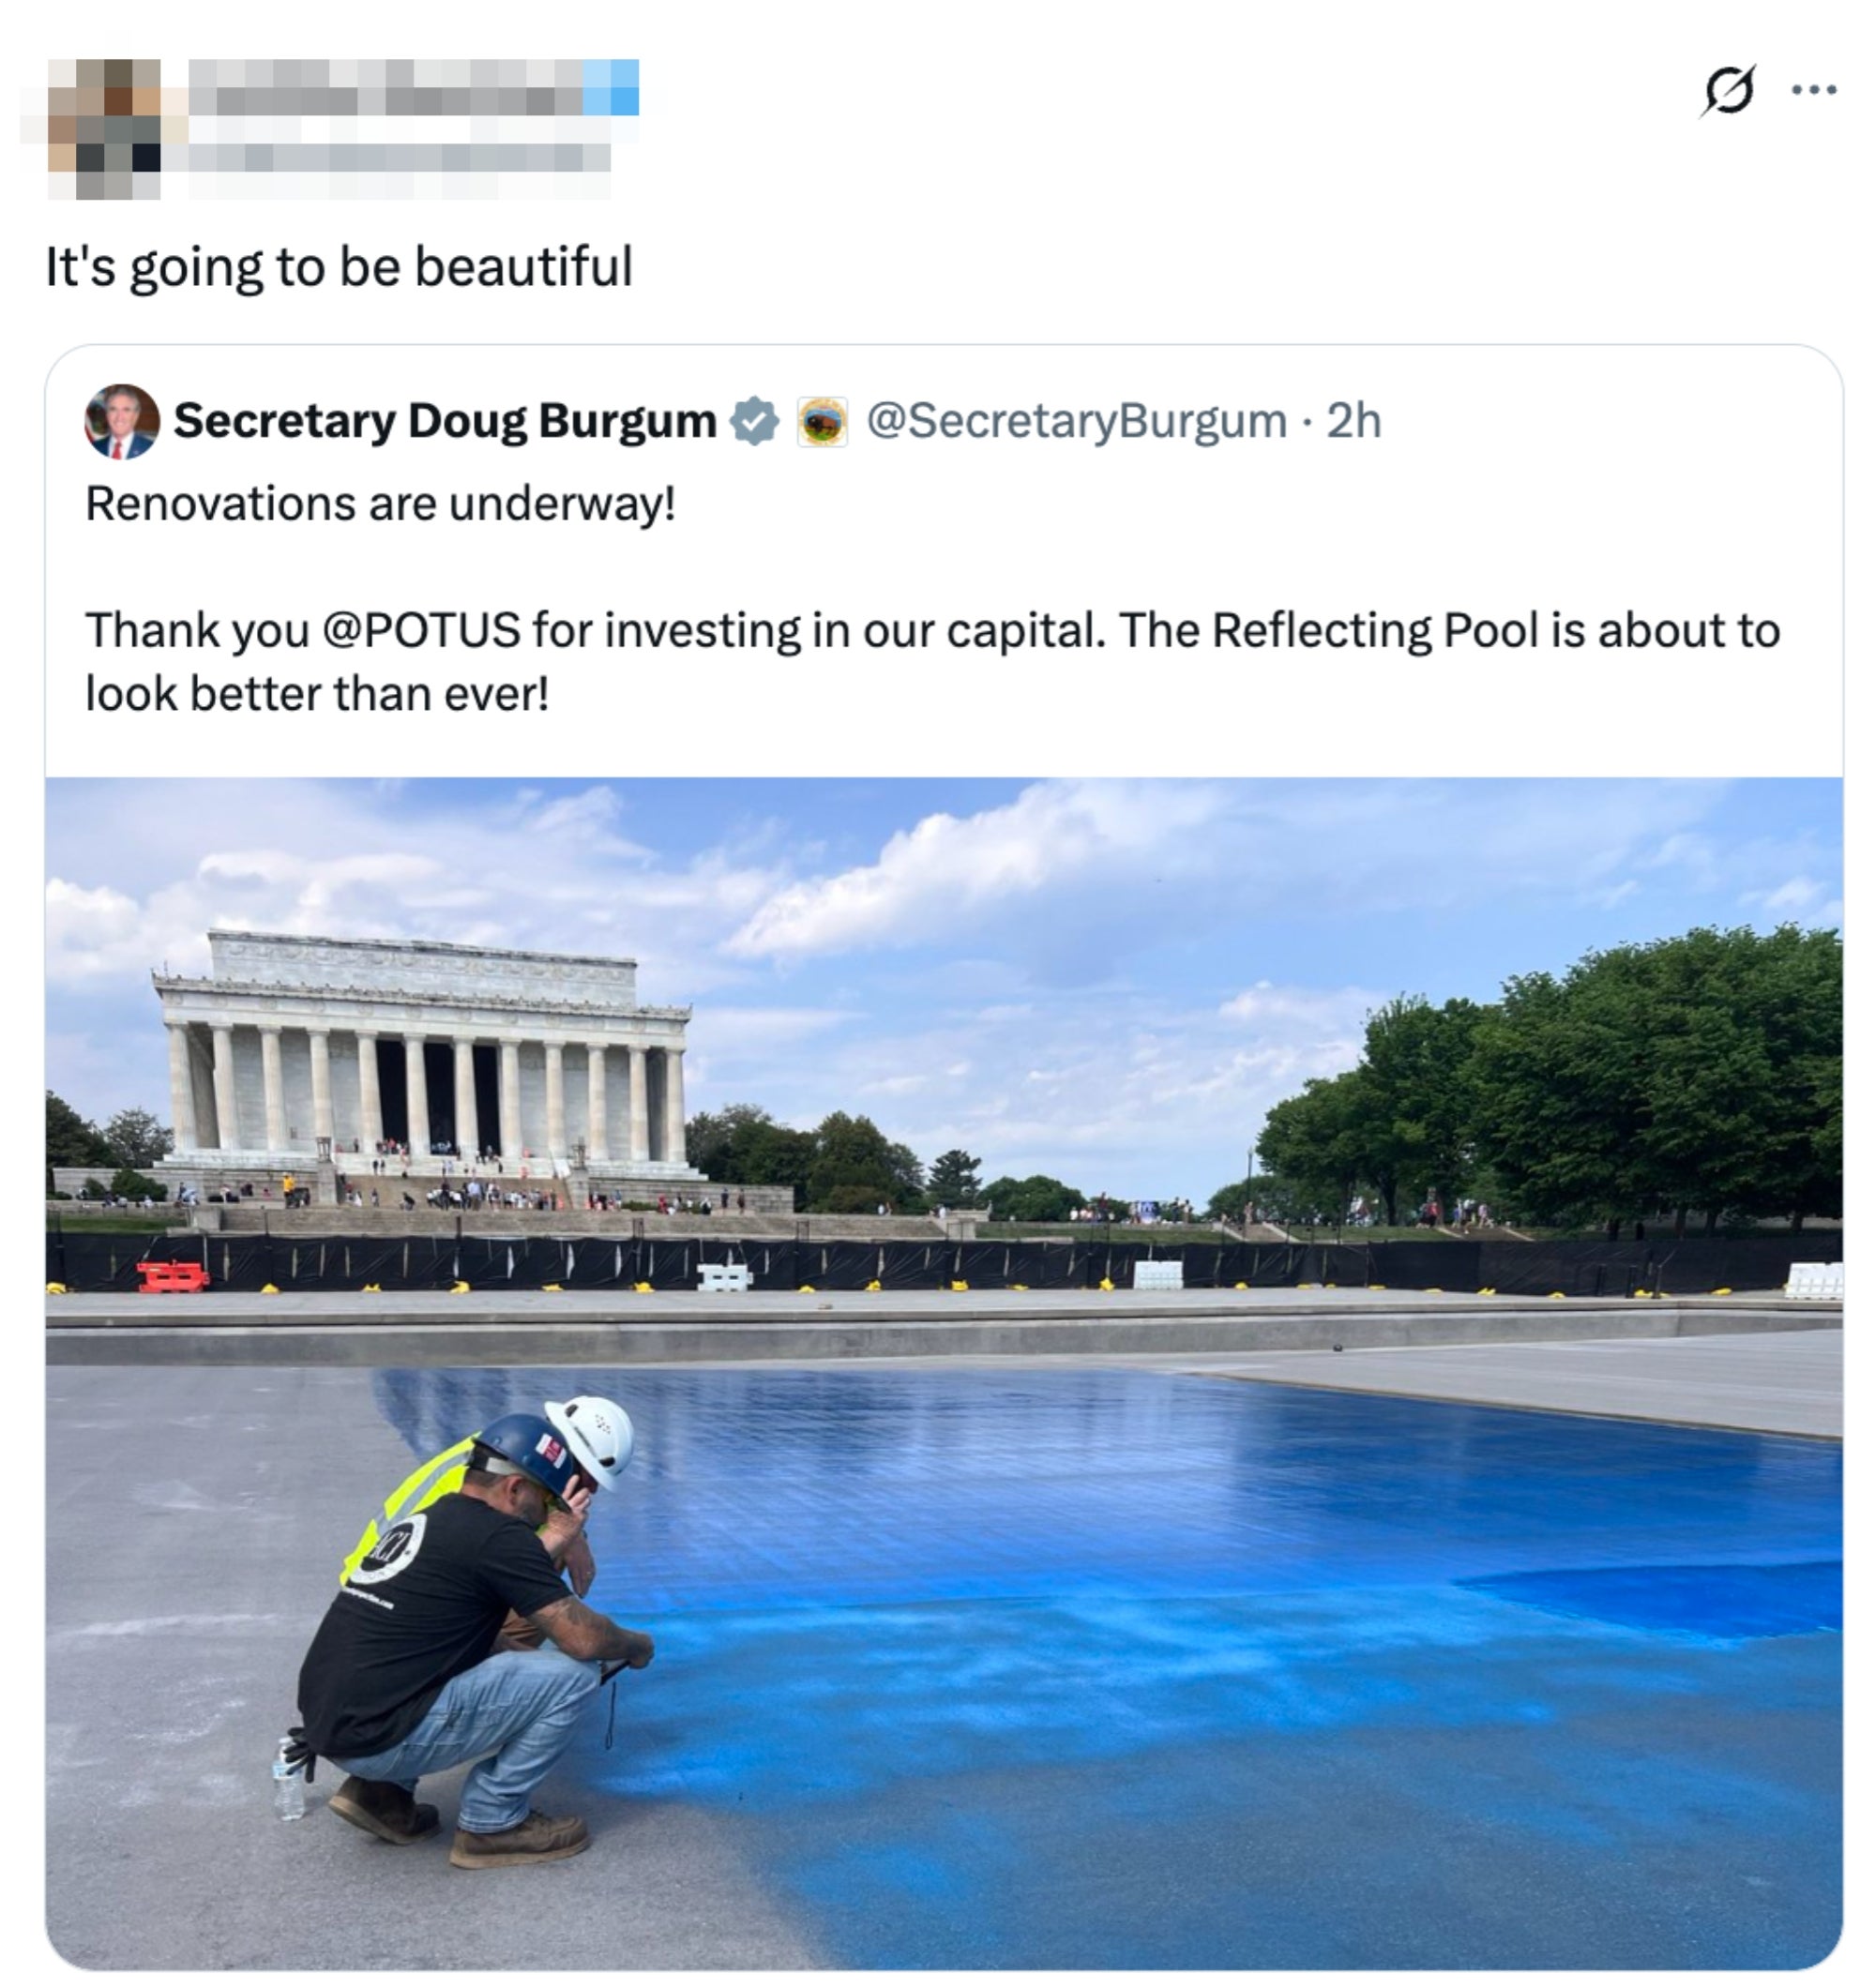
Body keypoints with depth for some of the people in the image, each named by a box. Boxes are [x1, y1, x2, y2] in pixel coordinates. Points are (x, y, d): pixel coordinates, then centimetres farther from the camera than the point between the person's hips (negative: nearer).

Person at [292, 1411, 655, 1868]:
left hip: (329, 1720, 9)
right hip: (378, 1738, -9)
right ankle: (492, 1824, 6)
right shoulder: (498, 1534, -12)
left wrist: (553, 1538, 23)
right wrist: (637, 1645, 8)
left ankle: (382, 1792, 19)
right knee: (572, 1674, -7)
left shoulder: (430, 1518, 14)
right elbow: (583, 1639, -12)